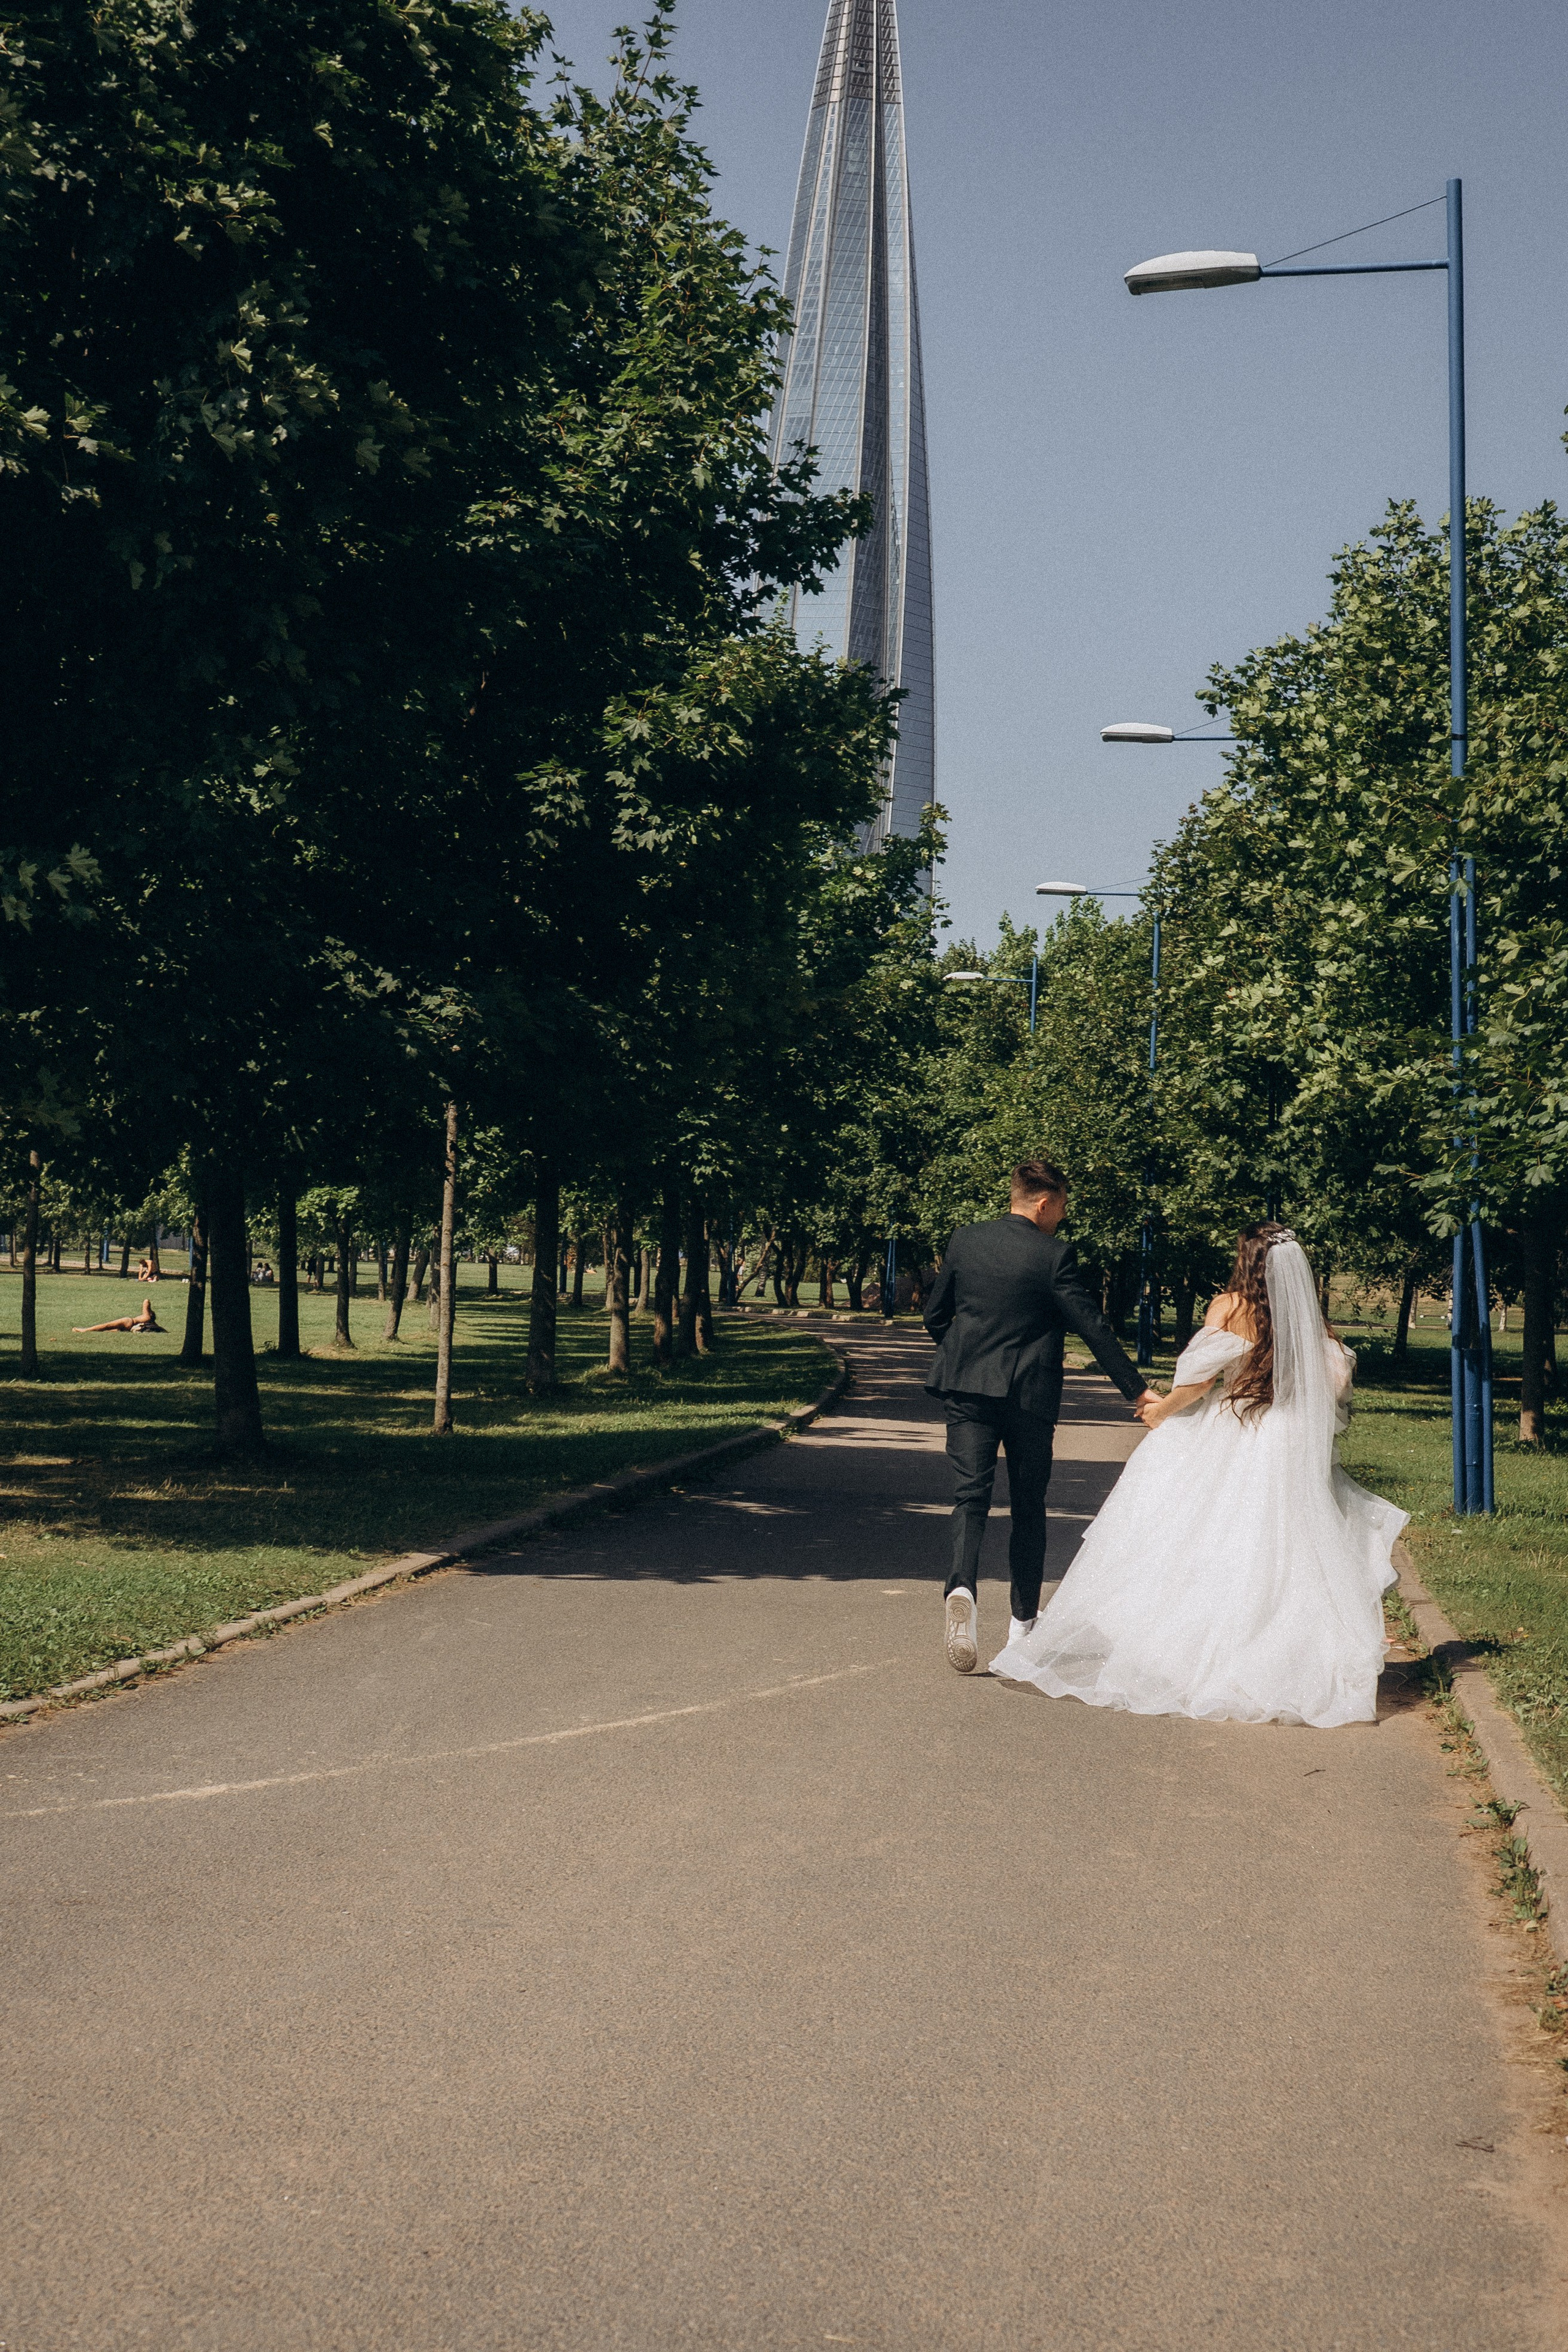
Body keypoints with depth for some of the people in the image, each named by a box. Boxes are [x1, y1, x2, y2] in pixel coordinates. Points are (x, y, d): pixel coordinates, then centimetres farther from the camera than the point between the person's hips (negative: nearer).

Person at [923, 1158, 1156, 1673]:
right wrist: (1138, 1390, -7)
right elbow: (1093, 1328, -11)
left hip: (967, 1388, 2)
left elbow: (935, 1316, 10)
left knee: (971, 1495, -2)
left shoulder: (964, 1241, 3)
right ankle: (1024, 1623, 21)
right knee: (1028, 1506, 12)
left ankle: (963, 1587, -30)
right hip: (1029, 1394, -2)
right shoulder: (1055, 1255, -10)